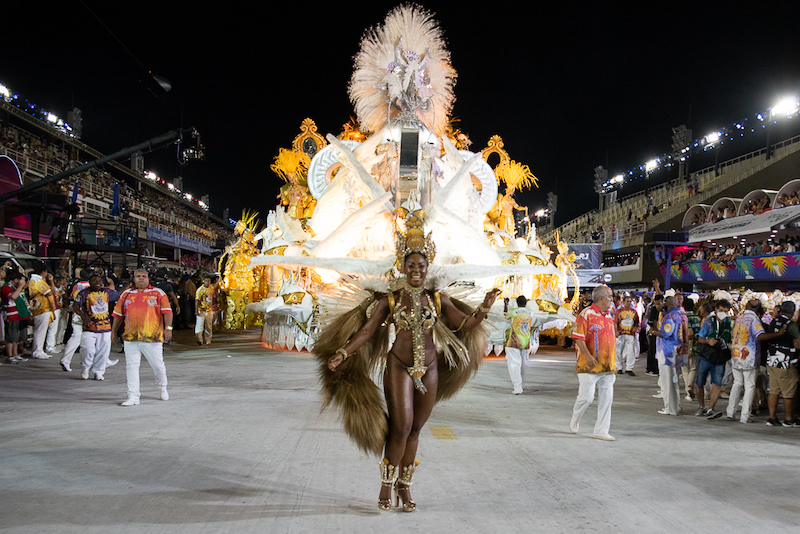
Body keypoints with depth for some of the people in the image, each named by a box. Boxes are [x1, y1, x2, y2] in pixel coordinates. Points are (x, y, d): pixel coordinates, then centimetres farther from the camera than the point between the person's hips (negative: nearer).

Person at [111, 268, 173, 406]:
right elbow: (118, 314, 20)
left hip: (153, 337, -2)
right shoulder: (126, 294, 14)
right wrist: (113, 331, 18)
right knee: (131, 366, -1)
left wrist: (168, 327, -15)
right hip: (131, 338, 2)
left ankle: (162, 388, 31)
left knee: (158, 365, 5)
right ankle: (133, 396, 5)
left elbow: (167, 311, -3)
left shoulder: (158, 293, 5)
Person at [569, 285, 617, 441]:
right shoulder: (586, 314, -8)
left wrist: (613, 362, 20)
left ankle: (601, 431, 13)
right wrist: (587, 355, -24)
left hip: (608, 366, 7)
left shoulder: (609, 315, 16)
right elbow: (578, 337, -15)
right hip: (590, 365, -7)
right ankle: (575, 420, 23)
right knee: (586, 396, -5)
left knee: (606, 398, 5)